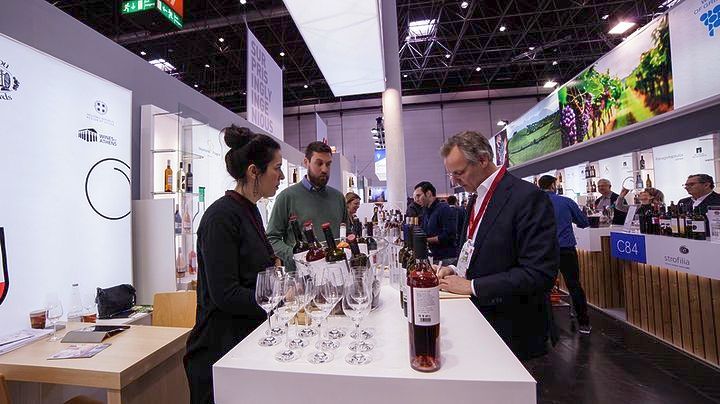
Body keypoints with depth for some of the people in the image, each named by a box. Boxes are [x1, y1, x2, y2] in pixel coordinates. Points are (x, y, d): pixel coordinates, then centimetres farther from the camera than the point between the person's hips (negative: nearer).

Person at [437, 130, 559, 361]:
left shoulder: (528, 197, -20)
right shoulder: (476, 198, 8)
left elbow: (539, 274, -24)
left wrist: (472, 286, -22)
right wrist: (456, 270, -1)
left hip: (512, 329, -7)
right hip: (479, 315, 7)